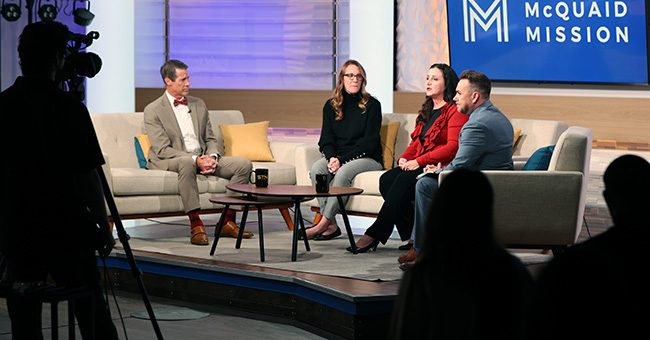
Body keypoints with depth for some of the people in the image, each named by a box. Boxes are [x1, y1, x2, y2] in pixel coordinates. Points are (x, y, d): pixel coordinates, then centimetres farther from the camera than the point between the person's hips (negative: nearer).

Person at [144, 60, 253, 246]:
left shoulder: (199, 105, 14)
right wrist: (195, 160, -24)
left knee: (243, 164, -11)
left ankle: (228, 222, -9)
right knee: (187, 163, -42)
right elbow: (163, 150, -14)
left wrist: (212, 157, -8)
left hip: (202, 159, 6)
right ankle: (195, 225, -40)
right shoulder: (153, 111, -6)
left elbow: (210, 139, 16)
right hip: (168, 162, -6)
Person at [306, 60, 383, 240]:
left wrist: (342, 160, -17)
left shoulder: (372, 105, -1)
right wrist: (332, 157, -16)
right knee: (316, 168, -27)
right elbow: (326, 139, 7)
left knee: (343, 171, -35)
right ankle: (331, 225, -31)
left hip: (368, 158, -4)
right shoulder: (331, 106, 12)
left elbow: (369, 142, -8)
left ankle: (323, 223, -34)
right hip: (338, 157, 4)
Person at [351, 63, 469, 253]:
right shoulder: (426, 111, 25)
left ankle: (375, 233, -29)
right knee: (386, 180, -20)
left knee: (404, 181, -32)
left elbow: (453, 146, -14)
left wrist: (419, 161, -18)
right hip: (418, 166, 8)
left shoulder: (455, 111, -3)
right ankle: (412, 233, -21)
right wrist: (404, 158, 3)